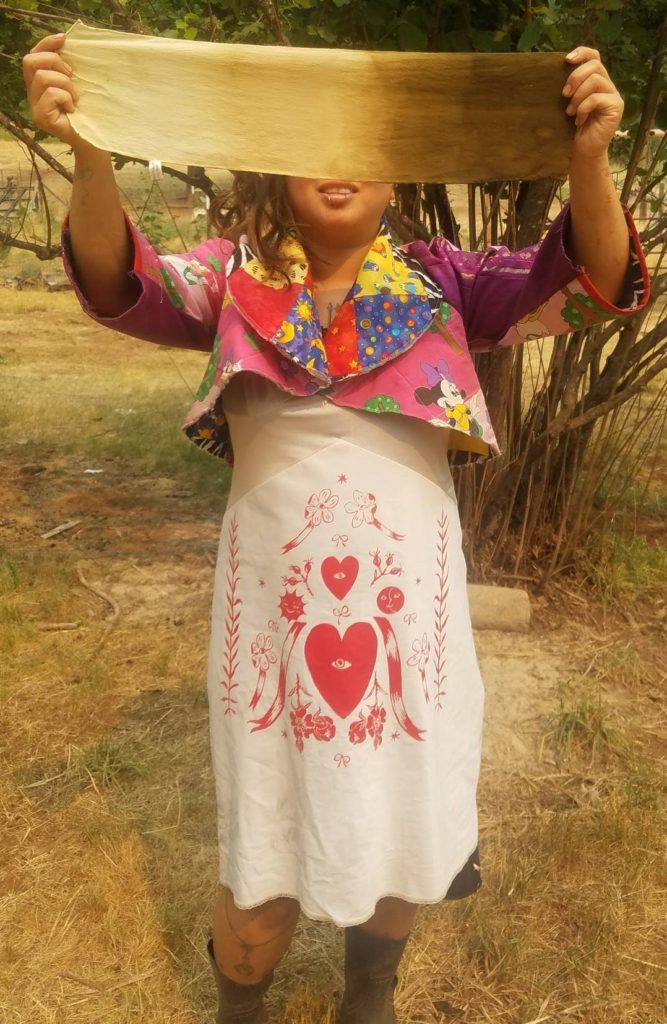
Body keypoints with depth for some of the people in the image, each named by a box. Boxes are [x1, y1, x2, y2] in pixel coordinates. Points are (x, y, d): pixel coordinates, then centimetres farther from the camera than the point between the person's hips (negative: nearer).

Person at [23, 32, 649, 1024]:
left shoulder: (441, 280, 1)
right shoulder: (236, 274, 0)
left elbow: (588, 283, -9)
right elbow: (125, 286, -16)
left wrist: (589, 156, -28)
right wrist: (89, 154, -35)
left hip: (407, 609, 2)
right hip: (276, 608, -1)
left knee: (399, 843, 20)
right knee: (265, 872, 12)